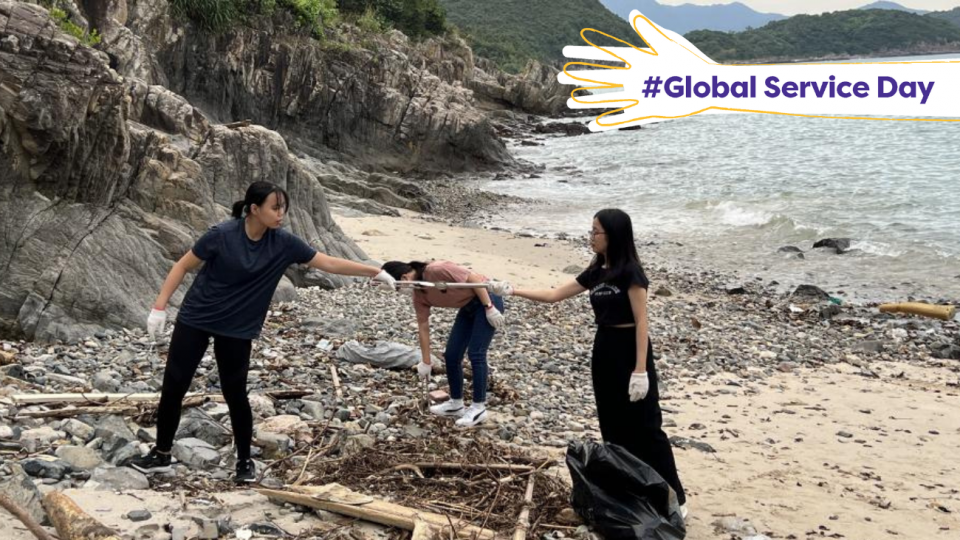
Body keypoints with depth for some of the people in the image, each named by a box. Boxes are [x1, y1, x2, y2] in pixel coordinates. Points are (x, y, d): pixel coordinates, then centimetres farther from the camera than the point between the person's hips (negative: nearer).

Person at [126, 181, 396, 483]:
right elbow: (183, 266, -7)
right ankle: (161, 454, 21)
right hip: (195, 319, -1)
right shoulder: (222, 235, -18)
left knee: (235, 395, 3)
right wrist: (160, 307, -10)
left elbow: (328, 263, -6)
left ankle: (245, 462, 20)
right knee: (173, 387, 2)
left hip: (237, 330, 1)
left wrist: (376, 272, -9)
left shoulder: (283, 244, -9)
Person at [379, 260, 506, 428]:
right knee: (451, 355, 5)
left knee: (475, 353, -12)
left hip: (488, 300, -8)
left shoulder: (438, 270, -28)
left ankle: (479, 408, -3)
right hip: (468, 307, 8)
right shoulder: (419, 295, -3)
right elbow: (423, 327, 4)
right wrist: (426, 362, 9)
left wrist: (489, 308, -24)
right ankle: (456, 404, 19)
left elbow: (475, 279, -25)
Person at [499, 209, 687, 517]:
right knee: (613, 427, 11)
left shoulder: (630, 272, -15)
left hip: (630, 350, -8)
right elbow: (554, 295, 16)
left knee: (645, 427, -5)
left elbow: (641, 322, -17)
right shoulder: (595, 273, 9)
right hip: (604, 350, 8)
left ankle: (674, 498, 4)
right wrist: (512, 291, 11)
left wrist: (641, 370, -22)